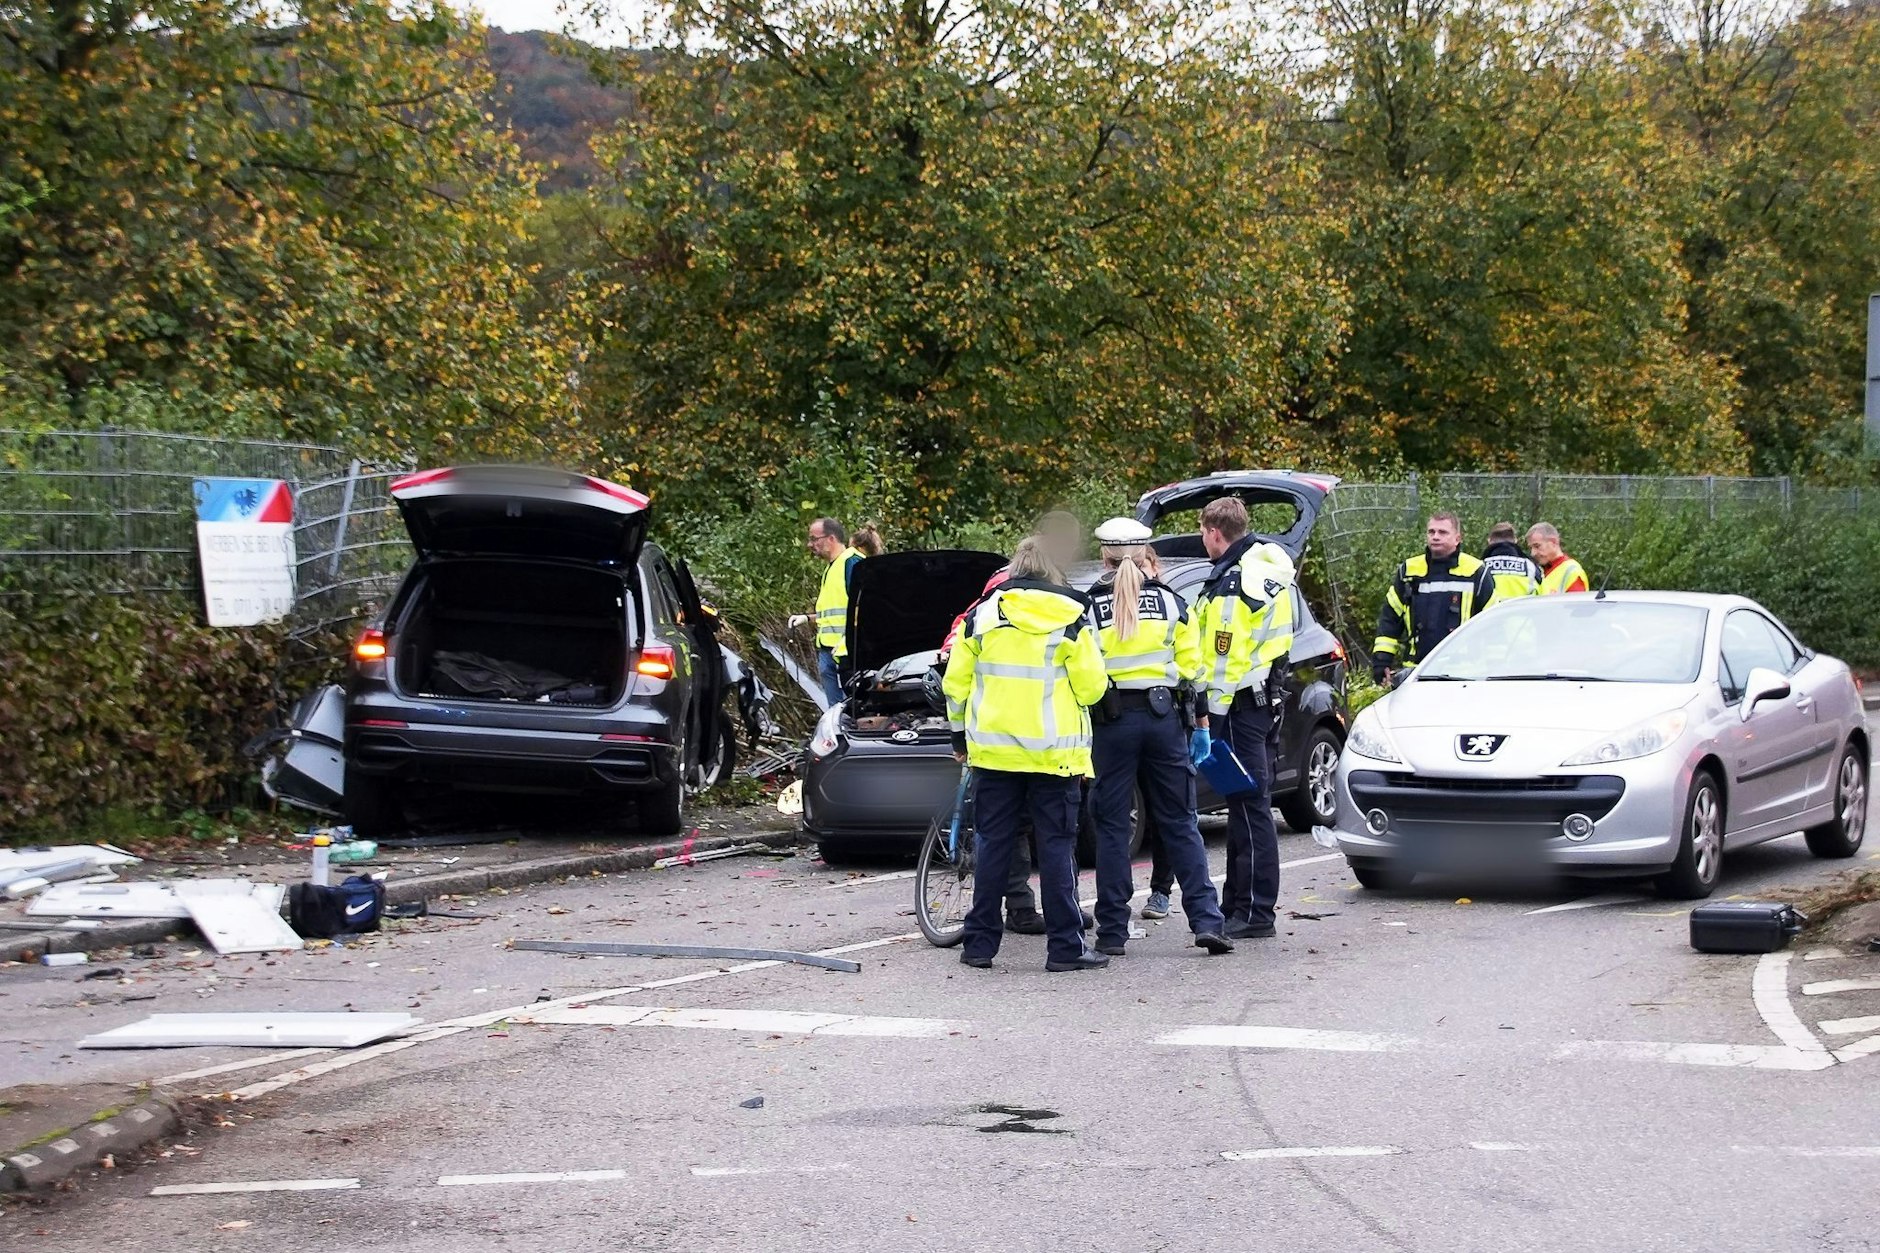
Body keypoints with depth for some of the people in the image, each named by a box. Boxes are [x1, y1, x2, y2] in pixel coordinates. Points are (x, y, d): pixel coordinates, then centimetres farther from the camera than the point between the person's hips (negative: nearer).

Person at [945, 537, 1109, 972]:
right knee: (1057, 846, 0)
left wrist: (960, 734, 20)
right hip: (1054, 752, -2)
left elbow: (956, 683, 7)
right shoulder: (1070, 618, -4)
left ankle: (980, 942, 8)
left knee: (993, 843, 8)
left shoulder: (983, 614, 4)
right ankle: (1065, 947, -1)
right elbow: (1091, 686, -6)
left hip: (993, 748, 3)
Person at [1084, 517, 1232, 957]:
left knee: (1112, 826, 4)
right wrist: (1197, 722, 15)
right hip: (1164, 718, 2)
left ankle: (1112, 932, 4)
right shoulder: (1170, 601, 4)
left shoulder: (1089, 606, -3)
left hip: (1112, 722, -2)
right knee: (1179, 822, 8)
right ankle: (1206, 920, -1)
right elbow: (1190, 665, 7)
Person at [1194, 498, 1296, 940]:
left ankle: (1255, 913, -5)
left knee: (1249, 805, -7)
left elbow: (1224, 660, -20)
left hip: (1242, 704, -10)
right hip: (1267, 697, 10)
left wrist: (1205, 721, -18)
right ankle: (1237, 904, 24)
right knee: (1247, 805, 15)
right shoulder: (1267, 567, 13)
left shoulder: (1233, 584, -18)